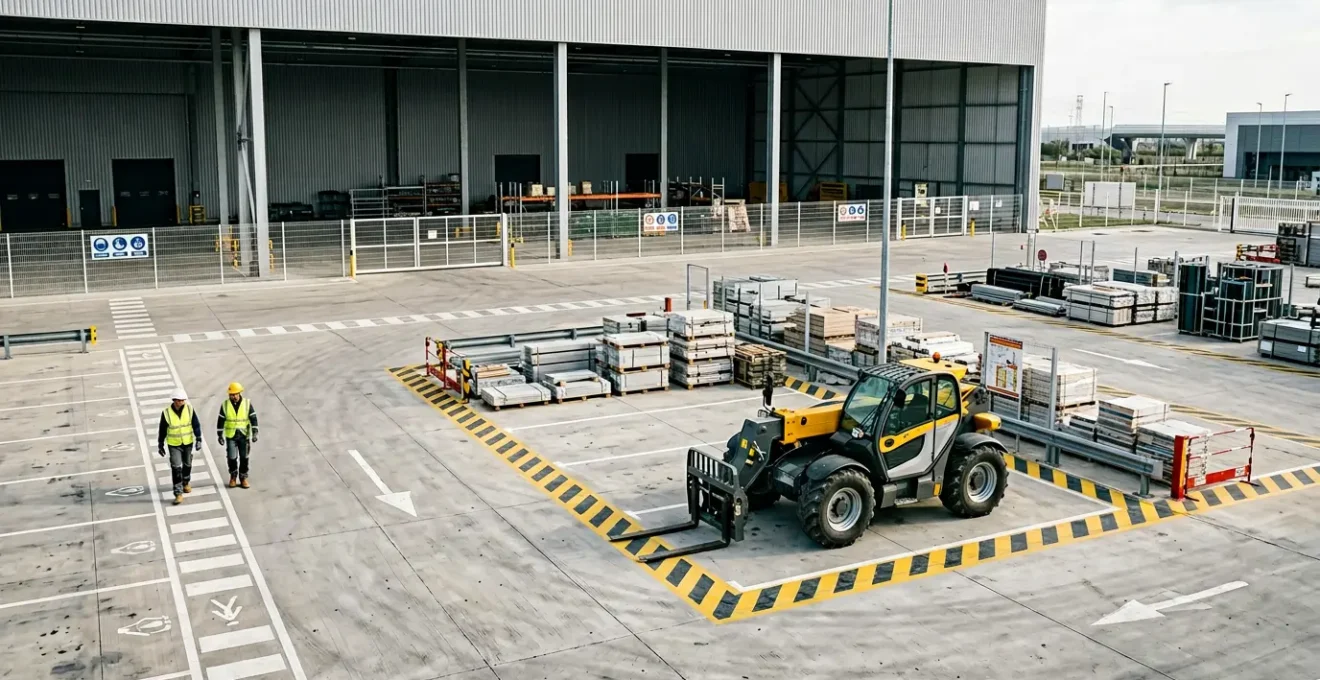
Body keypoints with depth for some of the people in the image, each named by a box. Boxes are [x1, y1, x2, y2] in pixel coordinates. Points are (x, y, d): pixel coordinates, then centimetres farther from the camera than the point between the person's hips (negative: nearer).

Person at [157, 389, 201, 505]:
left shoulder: (189, 409, -11)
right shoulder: (166, 413, -14)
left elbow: (196, 425, -9)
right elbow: (162, 430, -4)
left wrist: (198, 439, -17)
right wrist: (160, 445, 1)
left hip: (188, 443, 2)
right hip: (174, 444, -2)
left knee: (187, 464, 17)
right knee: (176, 468, -9)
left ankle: (186, 482, 45)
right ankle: (178, 494, -5)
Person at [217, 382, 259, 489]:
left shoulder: (247, 403, -4)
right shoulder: (225, 405, -3)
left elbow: (253, 419, -3)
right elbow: (220, 421, 2)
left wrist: (255, 433, -9)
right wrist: (220, 435, 0)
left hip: (244, 435, 0)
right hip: (230, 436, 0)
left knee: (244, 458, 5)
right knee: (231, 457, -4)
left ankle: (243, 478, 18)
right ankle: (233, 476, 19)